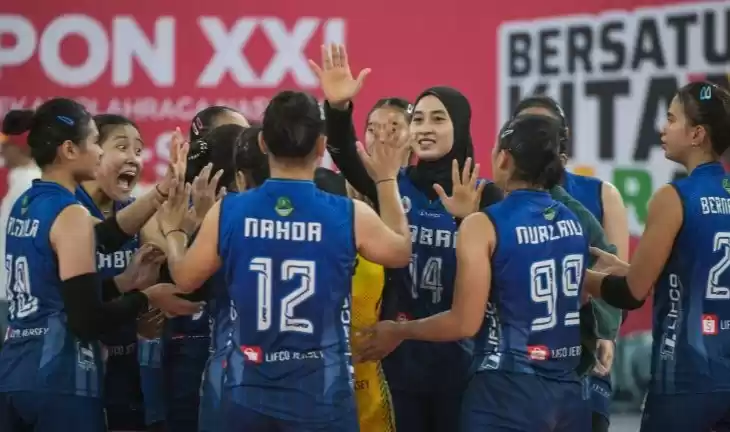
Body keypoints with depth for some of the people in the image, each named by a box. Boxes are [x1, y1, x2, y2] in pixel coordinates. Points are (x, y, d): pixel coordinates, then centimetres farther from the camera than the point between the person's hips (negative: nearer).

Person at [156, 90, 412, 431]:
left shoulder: (226, 213, -5)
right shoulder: (350, 217, -9)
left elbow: (185, 279, 11)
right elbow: (401, 252, 13)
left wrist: (172, 230, 31)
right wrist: (387, 180, 27)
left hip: (249, 396, 2)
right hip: (322, 398, -2)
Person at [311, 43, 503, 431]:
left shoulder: (484, 196, -3)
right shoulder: (394, 185, 3)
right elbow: (345, 158, -16)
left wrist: (467, 220, -29)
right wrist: (338, 108, -34)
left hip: (459, 352, -2)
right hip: (401, 348, 2)